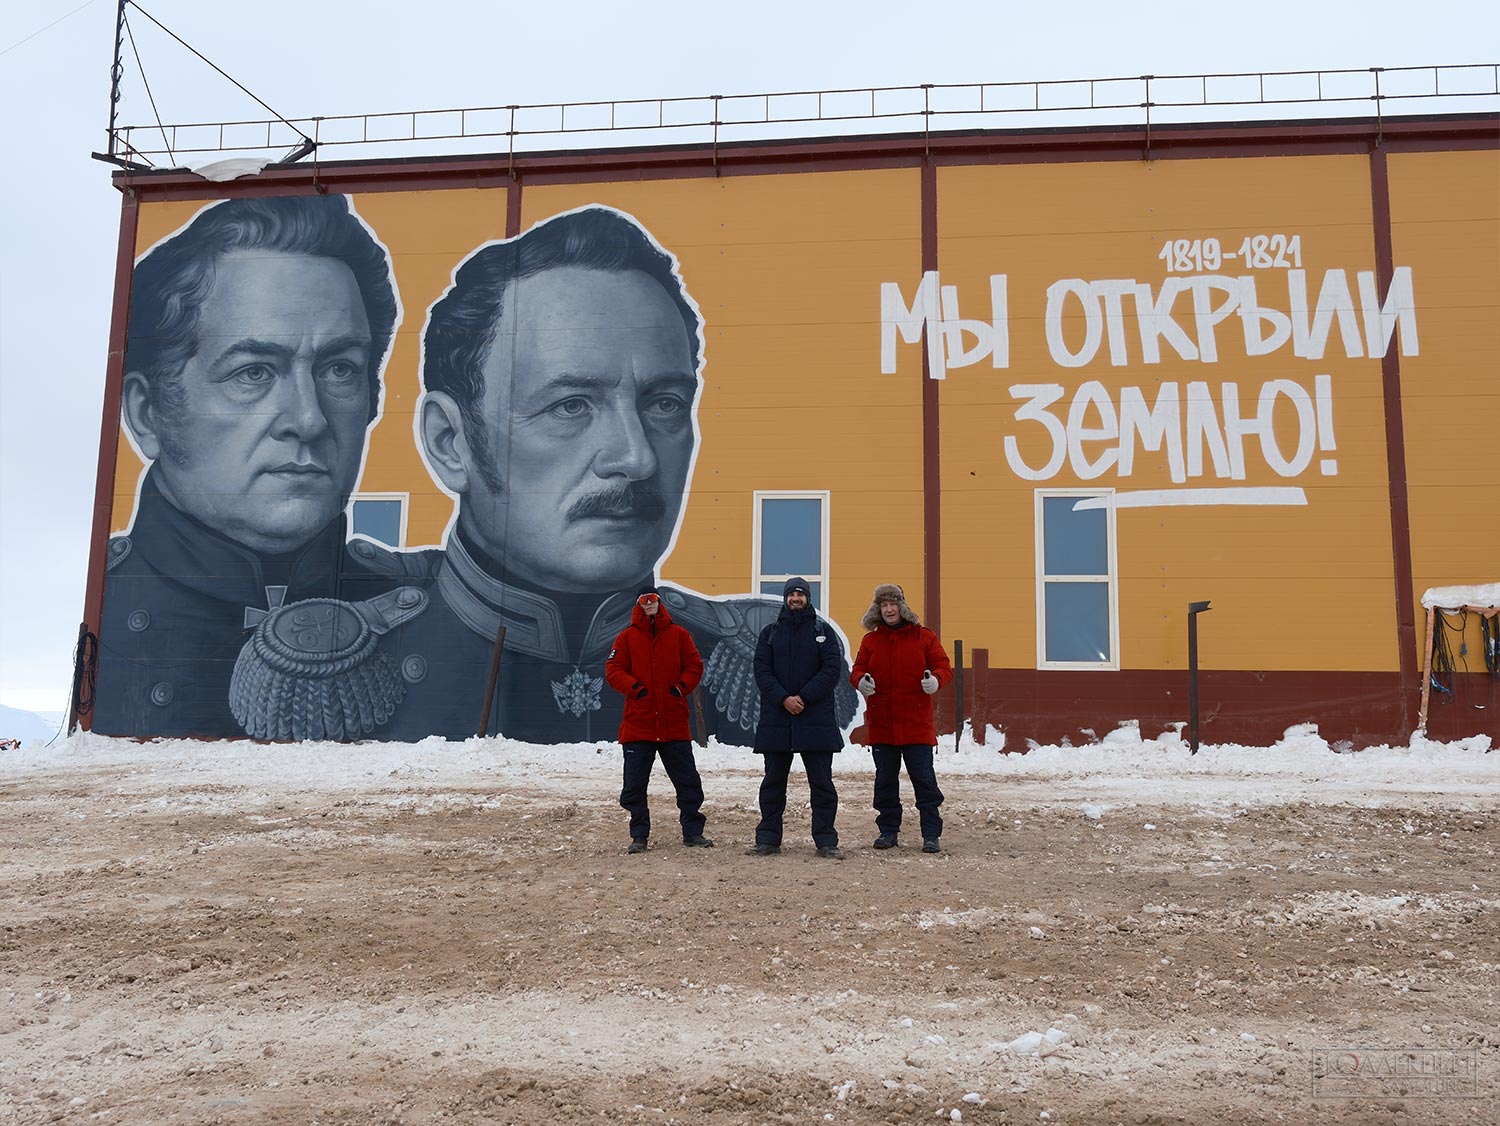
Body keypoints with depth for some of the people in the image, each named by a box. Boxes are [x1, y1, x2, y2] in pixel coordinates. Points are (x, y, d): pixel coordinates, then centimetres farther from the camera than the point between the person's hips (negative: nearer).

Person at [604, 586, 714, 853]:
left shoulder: (678, 634, 7)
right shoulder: (627, 637, 4)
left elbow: (694, 665, 9)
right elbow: (613, 670, 0)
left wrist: (681, 687, -7)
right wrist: (635, 688, -14)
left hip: (675, 723, 1)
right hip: (638, 724, -1)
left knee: (688, 781, 5)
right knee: (634, 784, 3)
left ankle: (693, 832, 17)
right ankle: (639, 836, 14)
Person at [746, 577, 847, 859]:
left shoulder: (823, 631, 6)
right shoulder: (770, 633, 11)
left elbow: (832, 668, -3)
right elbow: (761, 670, 2)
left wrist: (804, 697, -12)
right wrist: (783, 698, -13)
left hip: (817, 717, -2)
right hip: (776, 718, 2)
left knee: (822, 782, 1)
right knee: (773, 782, 7)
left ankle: (826, 841, 7)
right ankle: (768, 839, 15)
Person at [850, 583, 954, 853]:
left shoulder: (924, 637, 3)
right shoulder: (870, 640, 10)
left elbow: (944, 666, 1)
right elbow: (857, 669, 7)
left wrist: (936, 679, -21)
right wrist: (861, 681, -16)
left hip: (917, 724, -2)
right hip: (881, 724, 3)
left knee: (924, 779, -2)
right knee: (885, 780, 9)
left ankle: (931, 835, 5)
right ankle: (888, 831, 20)